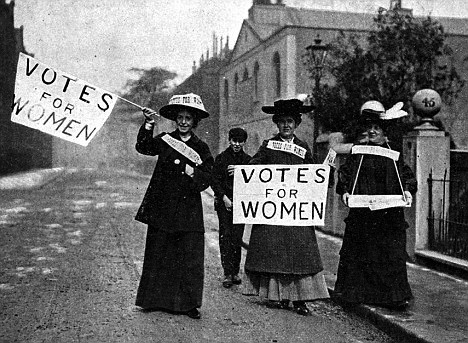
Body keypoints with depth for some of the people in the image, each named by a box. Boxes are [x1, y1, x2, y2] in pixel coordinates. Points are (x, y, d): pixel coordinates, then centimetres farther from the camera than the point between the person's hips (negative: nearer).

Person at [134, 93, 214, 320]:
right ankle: (157, 299, 20)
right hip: (161, 208, 1)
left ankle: (188, 303, 9)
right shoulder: (165, 140, 7)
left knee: (190, 257, -1)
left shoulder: (201, 149, 4)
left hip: (189, 212, -1)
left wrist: (192, 172, -20)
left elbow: (205, 182, -1)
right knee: (158, 254, 7)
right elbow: (143, 148, -9)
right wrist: (148, 125, -21)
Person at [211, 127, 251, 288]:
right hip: (224, 202, -2)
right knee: (225, 236, -7)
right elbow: (215, 181, 1)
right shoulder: (221, 158, 4)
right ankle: (228, 273, -5)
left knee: (237, 238, 0)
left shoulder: (247, 160, 9)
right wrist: (224, 197, -9)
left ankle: (235, 272, 10)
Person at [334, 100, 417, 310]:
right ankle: (354, 293, 17)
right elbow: (344, 173, 1)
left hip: (390, 212, 1)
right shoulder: (357, 152, 6)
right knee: (357, 253, 4)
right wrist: (344, 191, -16)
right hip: (361, 213, 0)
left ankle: (395, 296, 10)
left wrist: (408, 190, -11)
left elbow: (406, 175, 8)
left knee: (392, 253, 1)